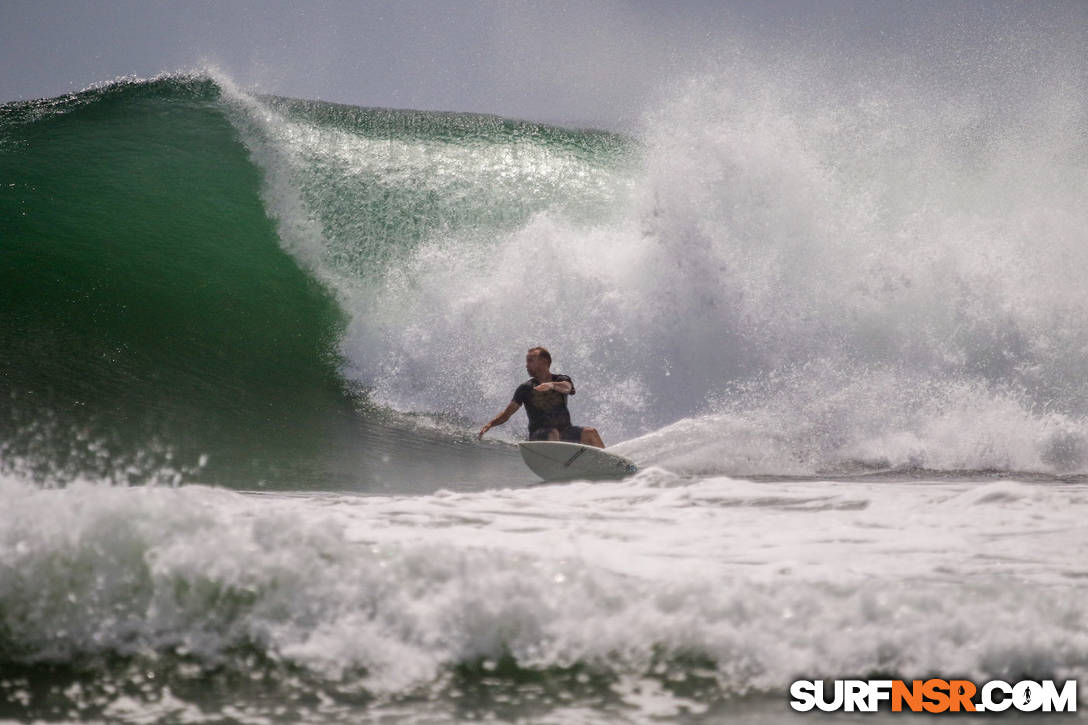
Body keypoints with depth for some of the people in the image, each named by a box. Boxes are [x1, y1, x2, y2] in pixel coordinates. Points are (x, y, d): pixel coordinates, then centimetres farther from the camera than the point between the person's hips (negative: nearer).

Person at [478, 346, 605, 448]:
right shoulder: (526, 388, 4)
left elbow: (566, 388, -22)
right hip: (539, 435, -2)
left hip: (564, 431, 2)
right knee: (553, 433, -34)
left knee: (590, 433, -21)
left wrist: (551, 385, -44)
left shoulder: (561, 380, 4)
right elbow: (507, 414, 0)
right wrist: (490, 424, -19)